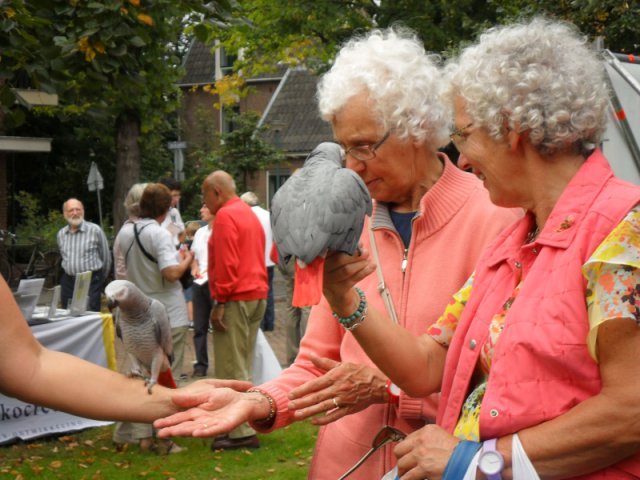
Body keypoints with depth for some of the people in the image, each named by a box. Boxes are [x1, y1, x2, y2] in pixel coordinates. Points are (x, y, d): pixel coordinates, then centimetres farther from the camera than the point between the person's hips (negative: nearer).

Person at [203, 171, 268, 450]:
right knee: (243, 367, 15)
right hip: (258, 295, 10)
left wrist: (219, 303, -17)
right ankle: (246, 427, 20)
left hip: (236, 299, -10)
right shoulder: (249, 213, 18)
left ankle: (242, 433, -4)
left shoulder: (225, 216, -11)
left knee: (230, 369, -5)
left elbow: (226, 263, -18)